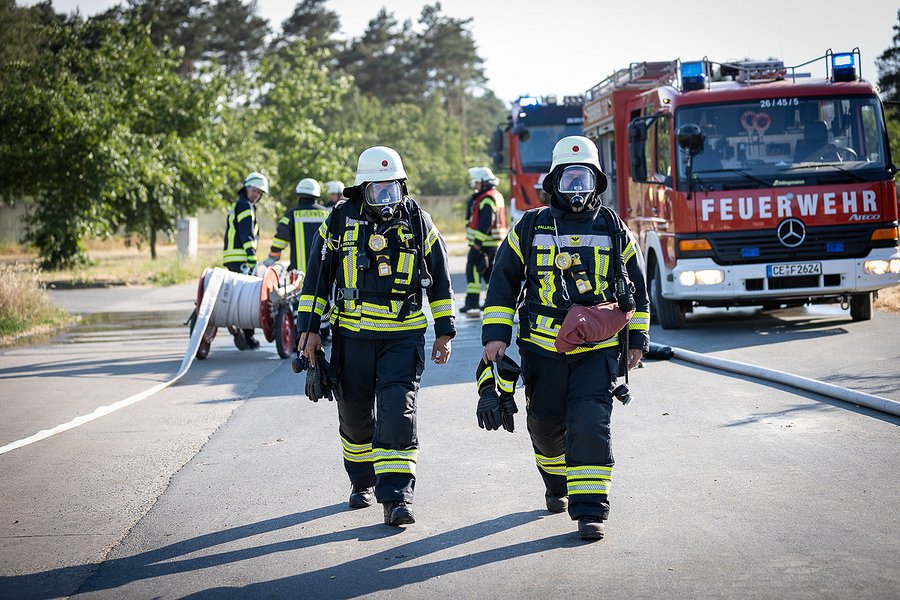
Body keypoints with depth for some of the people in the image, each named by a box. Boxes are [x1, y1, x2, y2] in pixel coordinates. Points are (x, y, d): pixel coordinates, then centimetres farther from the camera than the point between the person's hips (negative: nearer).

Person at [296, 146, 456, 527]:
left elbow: (439, 280, 9)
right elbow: (317, 276, 5)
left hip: (403, 336, -1)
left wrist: (445, 332, 7)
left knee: (398, 412, -14)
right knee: (355, 414, 11)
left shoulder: (417, 222, 1)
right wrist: (309, 328, 1)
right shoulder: (341, 220, -1)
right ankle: (362, 481, 35)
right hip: (353, 335, 1)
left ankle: (396, 497, -14)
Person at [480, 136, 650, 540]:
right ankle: (557, 485, 41)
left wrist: (638, 339, 13)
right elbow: (503, 283, 6)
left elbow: (636, 288, 15)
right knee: (547, 424, 13)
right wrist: (495, 334, -2)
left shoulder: (613, 232, 5)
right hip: (543, 348, 1)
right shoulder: (530, 229, 3)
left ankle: (590, 510, -11)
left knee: (590, 425, -14)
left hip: (598, 350, -1)